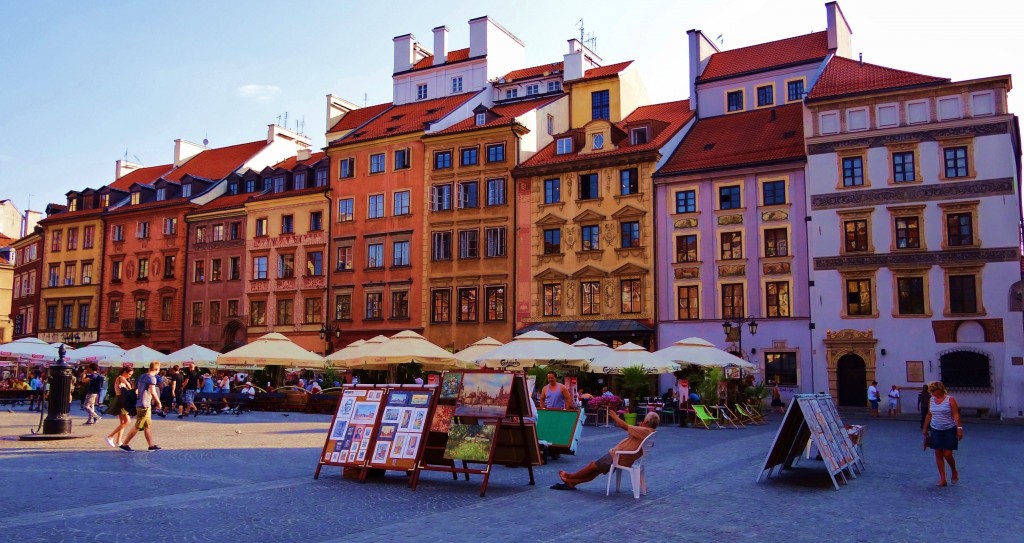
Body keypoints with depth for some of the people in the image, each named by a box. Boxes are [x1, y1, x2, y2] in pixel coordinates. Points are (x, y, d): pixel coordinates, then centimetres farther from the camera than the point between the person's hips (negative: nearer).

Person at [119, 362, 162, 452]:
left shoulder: (142, 376, 13)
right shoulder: (152, 378, -14)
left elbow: (136, 390, 20)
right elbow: (153, 392, -24)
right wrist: (158, 402, -12)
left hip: (139, 404, 9)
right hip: (144, 405, -9)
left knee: (148, 425, 13)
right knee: (137, 426, -3)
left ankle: (151, 445, 17)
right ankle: (124, 444, 1)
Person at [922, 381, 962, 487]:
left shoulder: (950, 399, -9)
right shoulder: (931, 400, 5)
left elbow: (956, 415, -14)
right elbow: (929, 415, 13)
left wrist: (959, 428, -21)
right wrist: (925, 428, 16)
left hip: (949, 430, -5)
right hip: (935, 430, 5)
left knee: (947, 454, -5)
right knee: (938, 454, 3)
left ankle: (954, 472, 26)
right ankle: (942, 479, 9)